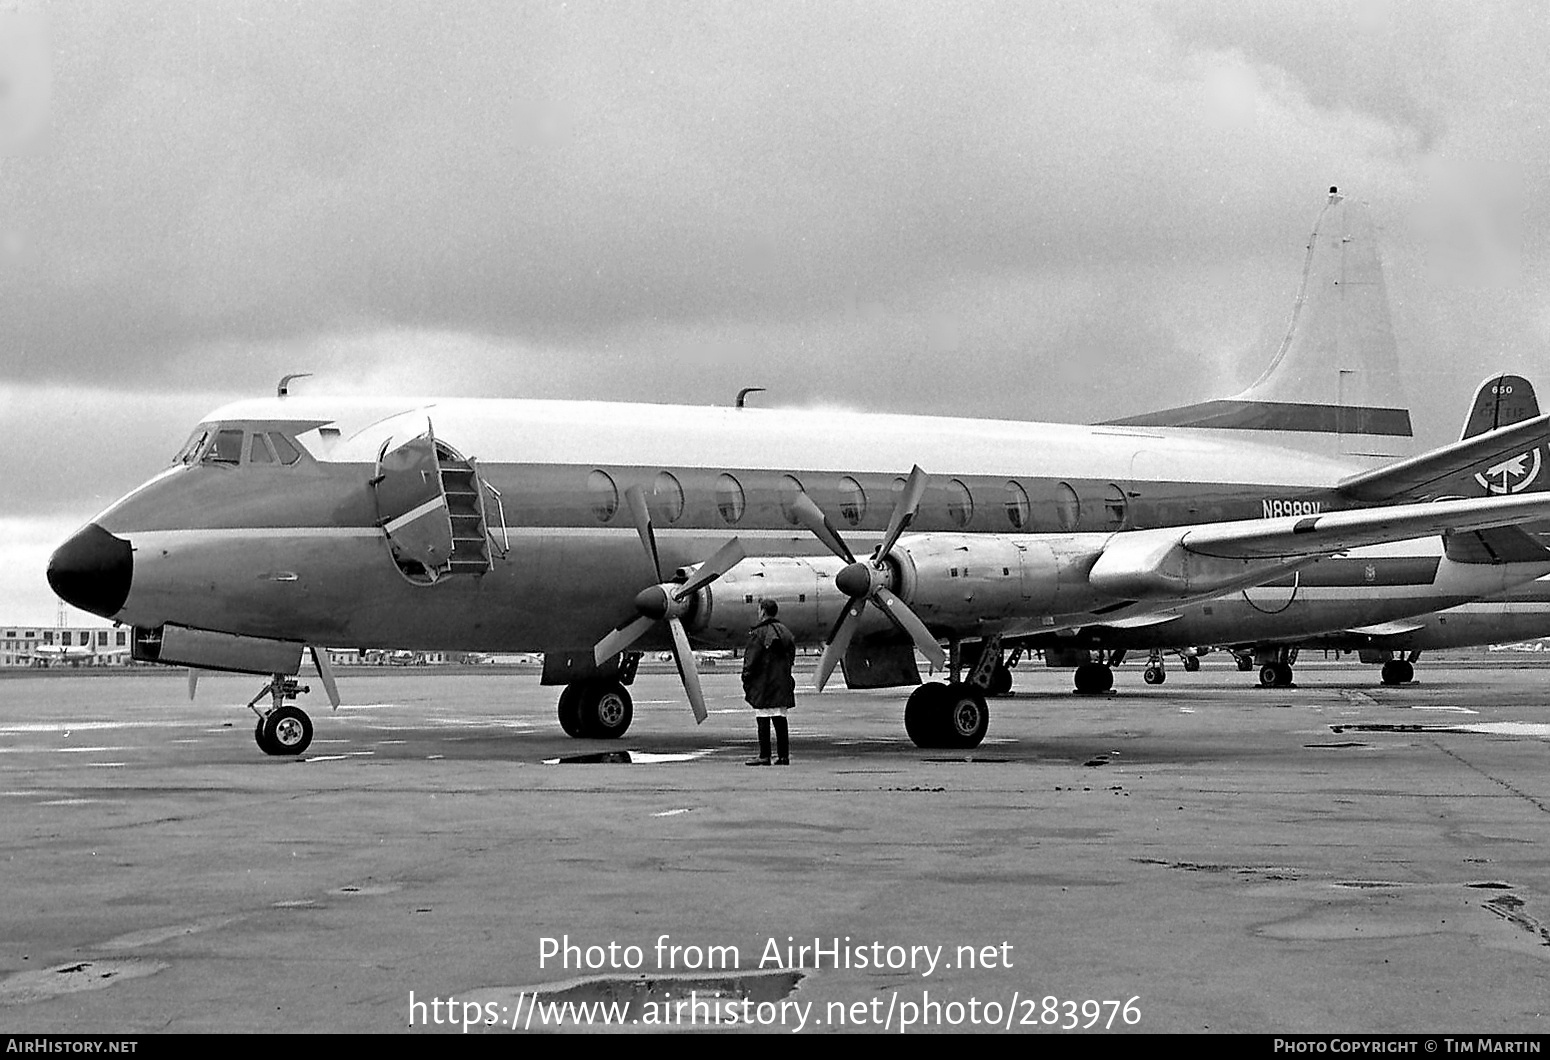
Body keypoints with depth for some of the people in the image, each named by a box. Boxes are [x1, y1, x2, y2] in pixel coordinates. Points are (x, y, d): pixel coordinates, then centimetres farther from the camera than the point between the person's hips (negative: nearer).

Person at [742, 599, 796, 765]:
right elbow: (791, 656, 17)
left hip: (763, 684, -6)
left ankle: (764, 756, -4)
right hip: (782, 685, 6)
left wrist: (746, 681, -4)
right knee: (780, 720, 7)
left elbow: (751, 660, -11)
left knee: (763, 721, -4)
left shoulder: (758, 633, -10)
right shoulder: (785, 632, 12)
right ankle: (783, 756, 7)